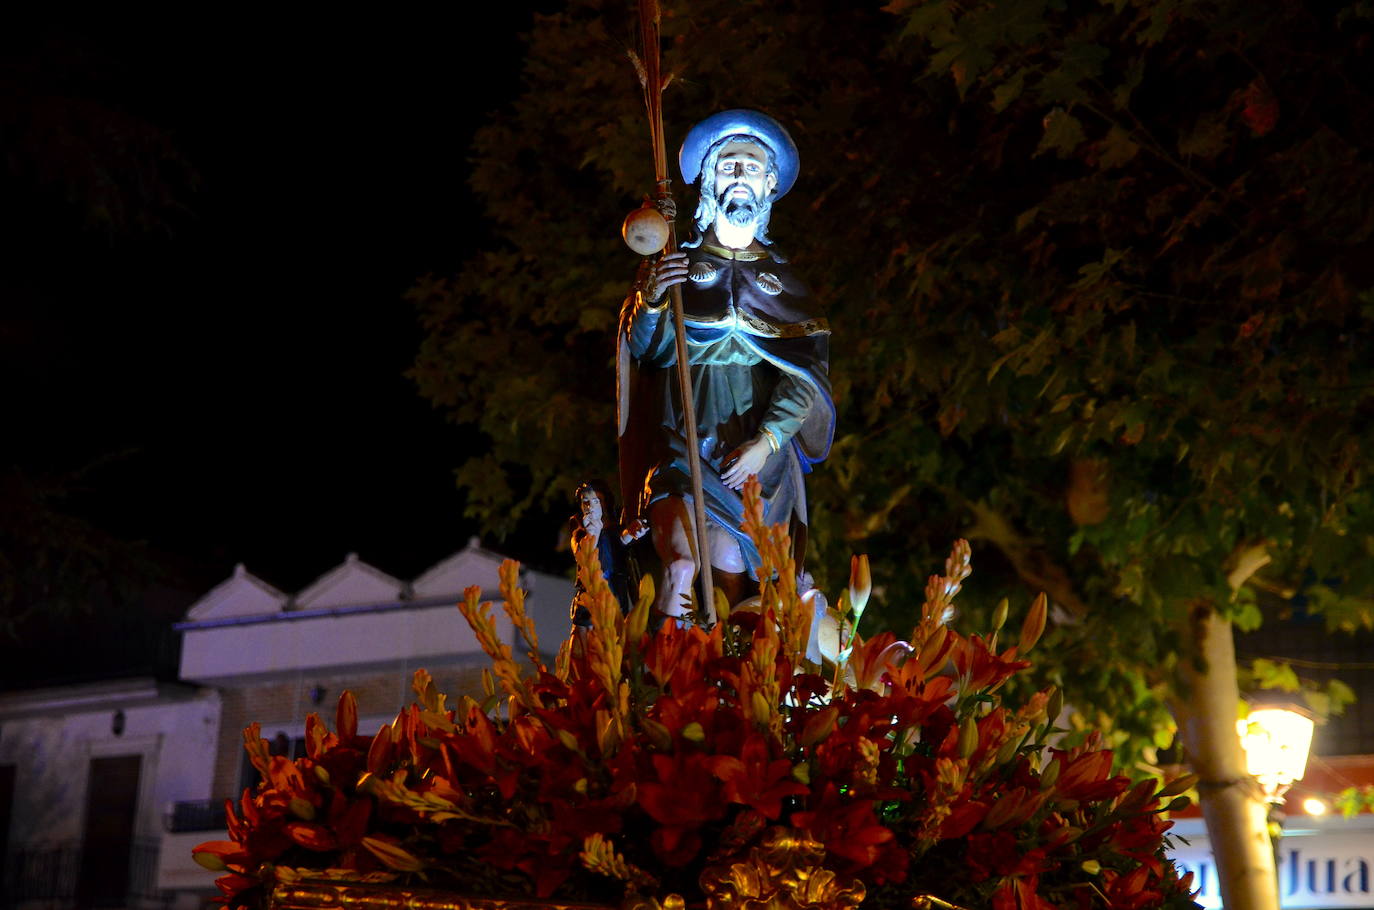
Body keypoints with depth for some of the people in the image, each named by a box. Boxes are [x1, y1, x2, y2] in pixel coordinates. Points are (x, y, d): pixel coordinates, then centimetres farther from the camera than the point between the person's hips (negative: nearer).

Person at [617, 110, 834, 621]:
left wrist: (766, 443, -12)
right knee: (681, 564, -21)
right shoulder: (677, 263, 13)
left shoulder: (783, 281, 14)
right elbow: (643, 349, 5)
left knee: (734, 572, -10)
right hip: (680, 439, -1)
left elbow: (808, 374, 3)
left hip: (759, 450, 1)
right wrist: (650, 301, -17)